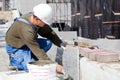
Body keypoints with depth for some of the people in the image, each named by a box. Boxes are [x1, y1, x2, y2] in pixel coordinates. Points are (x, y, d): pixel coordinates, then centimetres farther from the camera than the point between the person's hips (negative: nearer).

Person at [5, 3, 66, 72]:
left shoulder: (36, 18, -14)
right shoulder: (27, 30, -37)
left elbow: (49, 33, -2)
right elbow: (37, 50, -34)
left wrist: (61, 43, -15)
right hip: (16, 48, -8)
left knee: (48, 42, -10)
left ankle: (29, 59, 1)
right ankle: (15, 61, 2)